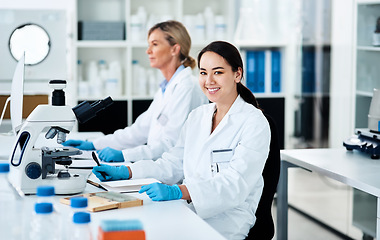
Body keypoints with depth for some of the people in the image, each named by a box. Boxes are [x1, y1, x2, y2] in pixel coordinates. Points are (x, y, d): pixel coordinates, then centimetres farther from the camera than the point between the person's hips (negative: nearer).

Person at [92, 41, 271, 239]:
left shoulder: (254, 123, -8)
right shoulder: (197, 116, 16)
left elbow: (235, 185, -20)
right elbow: (173, 164, 19)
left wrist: (178, 191, -33)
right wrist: (125, 172, 4)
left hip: (228, 219, -6)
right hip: (189, 209, 6)